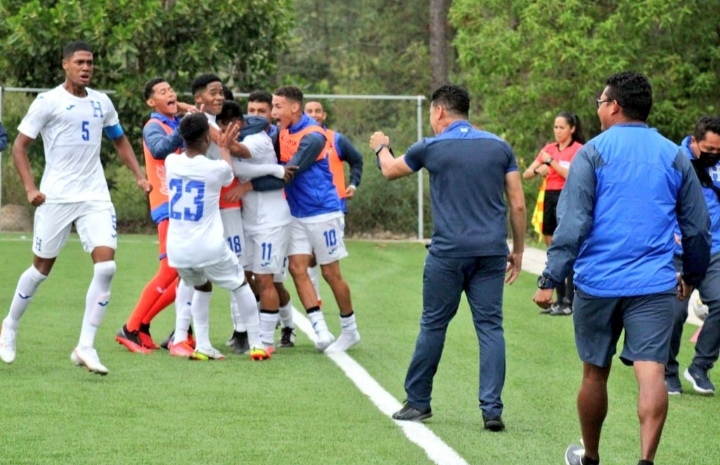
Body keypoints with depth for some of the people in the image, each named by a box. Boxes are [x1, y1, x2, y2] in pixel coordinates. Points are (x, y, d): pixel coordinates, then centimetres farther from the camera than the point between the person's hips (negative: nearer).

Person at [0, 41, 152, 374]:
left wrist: (139, 177, 13)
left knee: (106, 264, -13)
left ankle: (86, 347, -9)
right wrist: (30, 188, -14)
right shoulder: (48, 102, -5)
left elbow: (120, 141, 25)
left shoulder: (101, 102, 10)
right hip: (56, 197, -4)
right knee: (41, 268, 6)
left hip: (95, 197, 4)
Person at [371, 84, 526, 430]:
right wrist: (518, 251, 15)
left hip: (448, 252, -2)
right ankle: (492, 409, -5)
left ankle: (418, 402, 19)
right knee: (490, 327, 2)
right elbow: (518, 204, 6)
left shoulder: (431, 148, 0)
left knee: (433, 326, 9)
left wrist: (381, 148, 41)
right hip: (492, 252, 2)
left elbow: (390, 170, 19)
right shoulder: (499, 147, 6)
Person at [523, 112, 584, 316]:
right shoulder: (549, 149, 13)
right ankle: (560, 300, 13)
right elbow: (526, 174, 10)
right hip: (549, 198, 7)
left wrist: (551, 162, -14)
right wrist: (537, 170, -11)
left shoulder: (579, 150, -5)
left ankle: (569, 302, -6)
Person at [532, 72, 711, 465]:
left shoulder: (593, 153, -2)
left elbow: (572, 223, -9)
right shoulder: (674, 157, 8)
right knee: (651, 372, -7)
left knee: (595, 373, 13)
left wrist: (550, 279, -8)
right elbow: (697, 227, 13)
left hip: (598, 283, -1)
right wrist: (693, 276, 28)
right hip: (655, 285, 1)